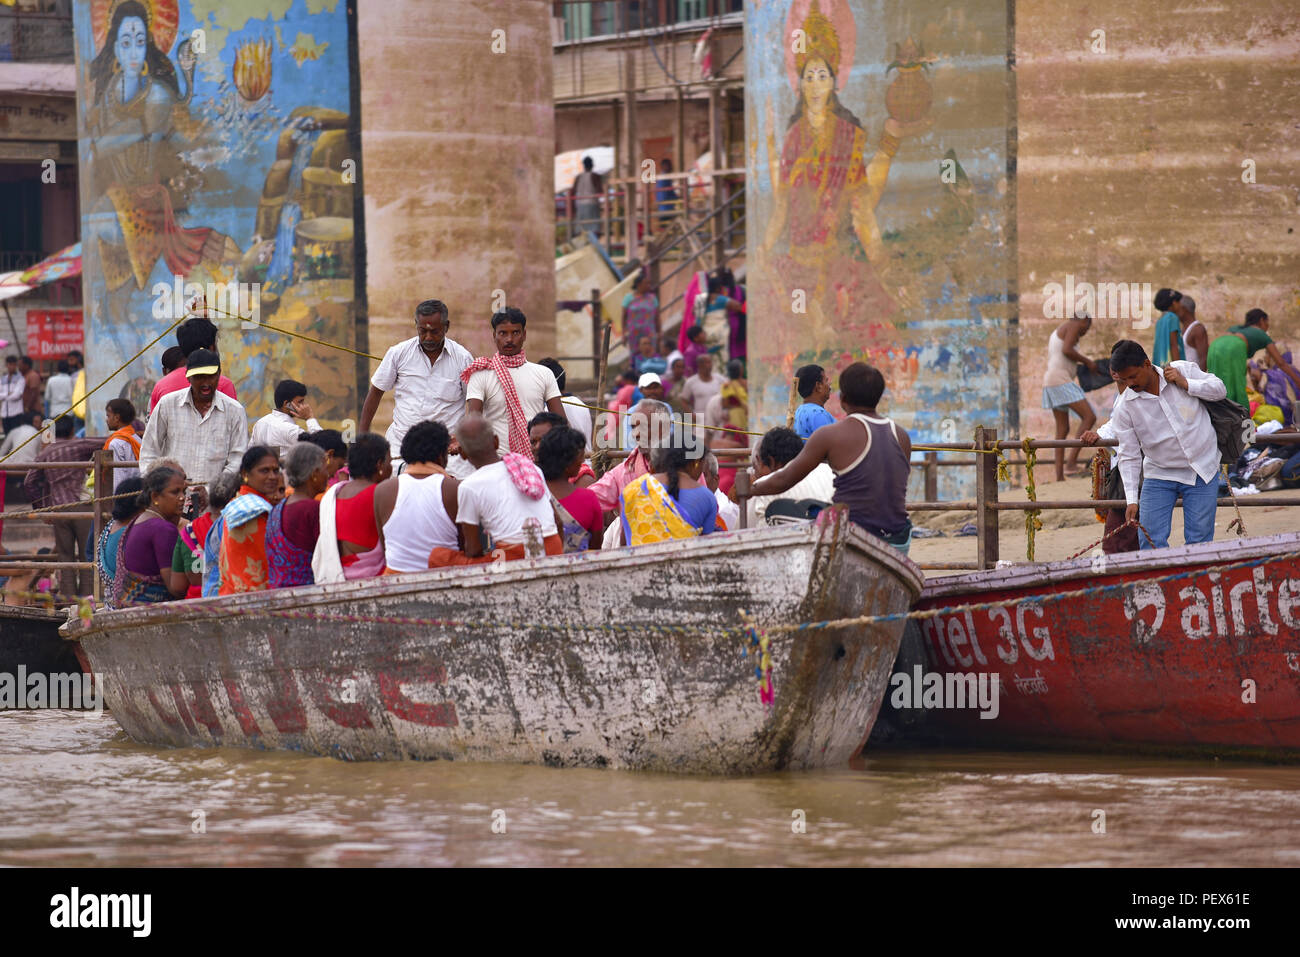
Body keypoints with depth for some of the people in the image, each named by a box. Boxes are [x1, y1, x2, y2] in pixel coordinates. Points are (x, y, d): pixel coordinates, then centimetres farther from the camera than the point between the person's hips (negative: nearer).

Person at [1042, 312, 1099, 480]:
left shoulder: (1058, 332, 27)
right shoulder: (1074, 326, -2)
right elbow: (1067, 350, -18)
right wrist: (1087, 361, -5)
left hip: (1050, 383, 10)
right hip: (1062, 380, -10)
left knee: (1063, 429, 10)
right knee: (1089, 417, -14)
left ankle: (1059, 477, 5)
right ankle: (1072, 461, -22)